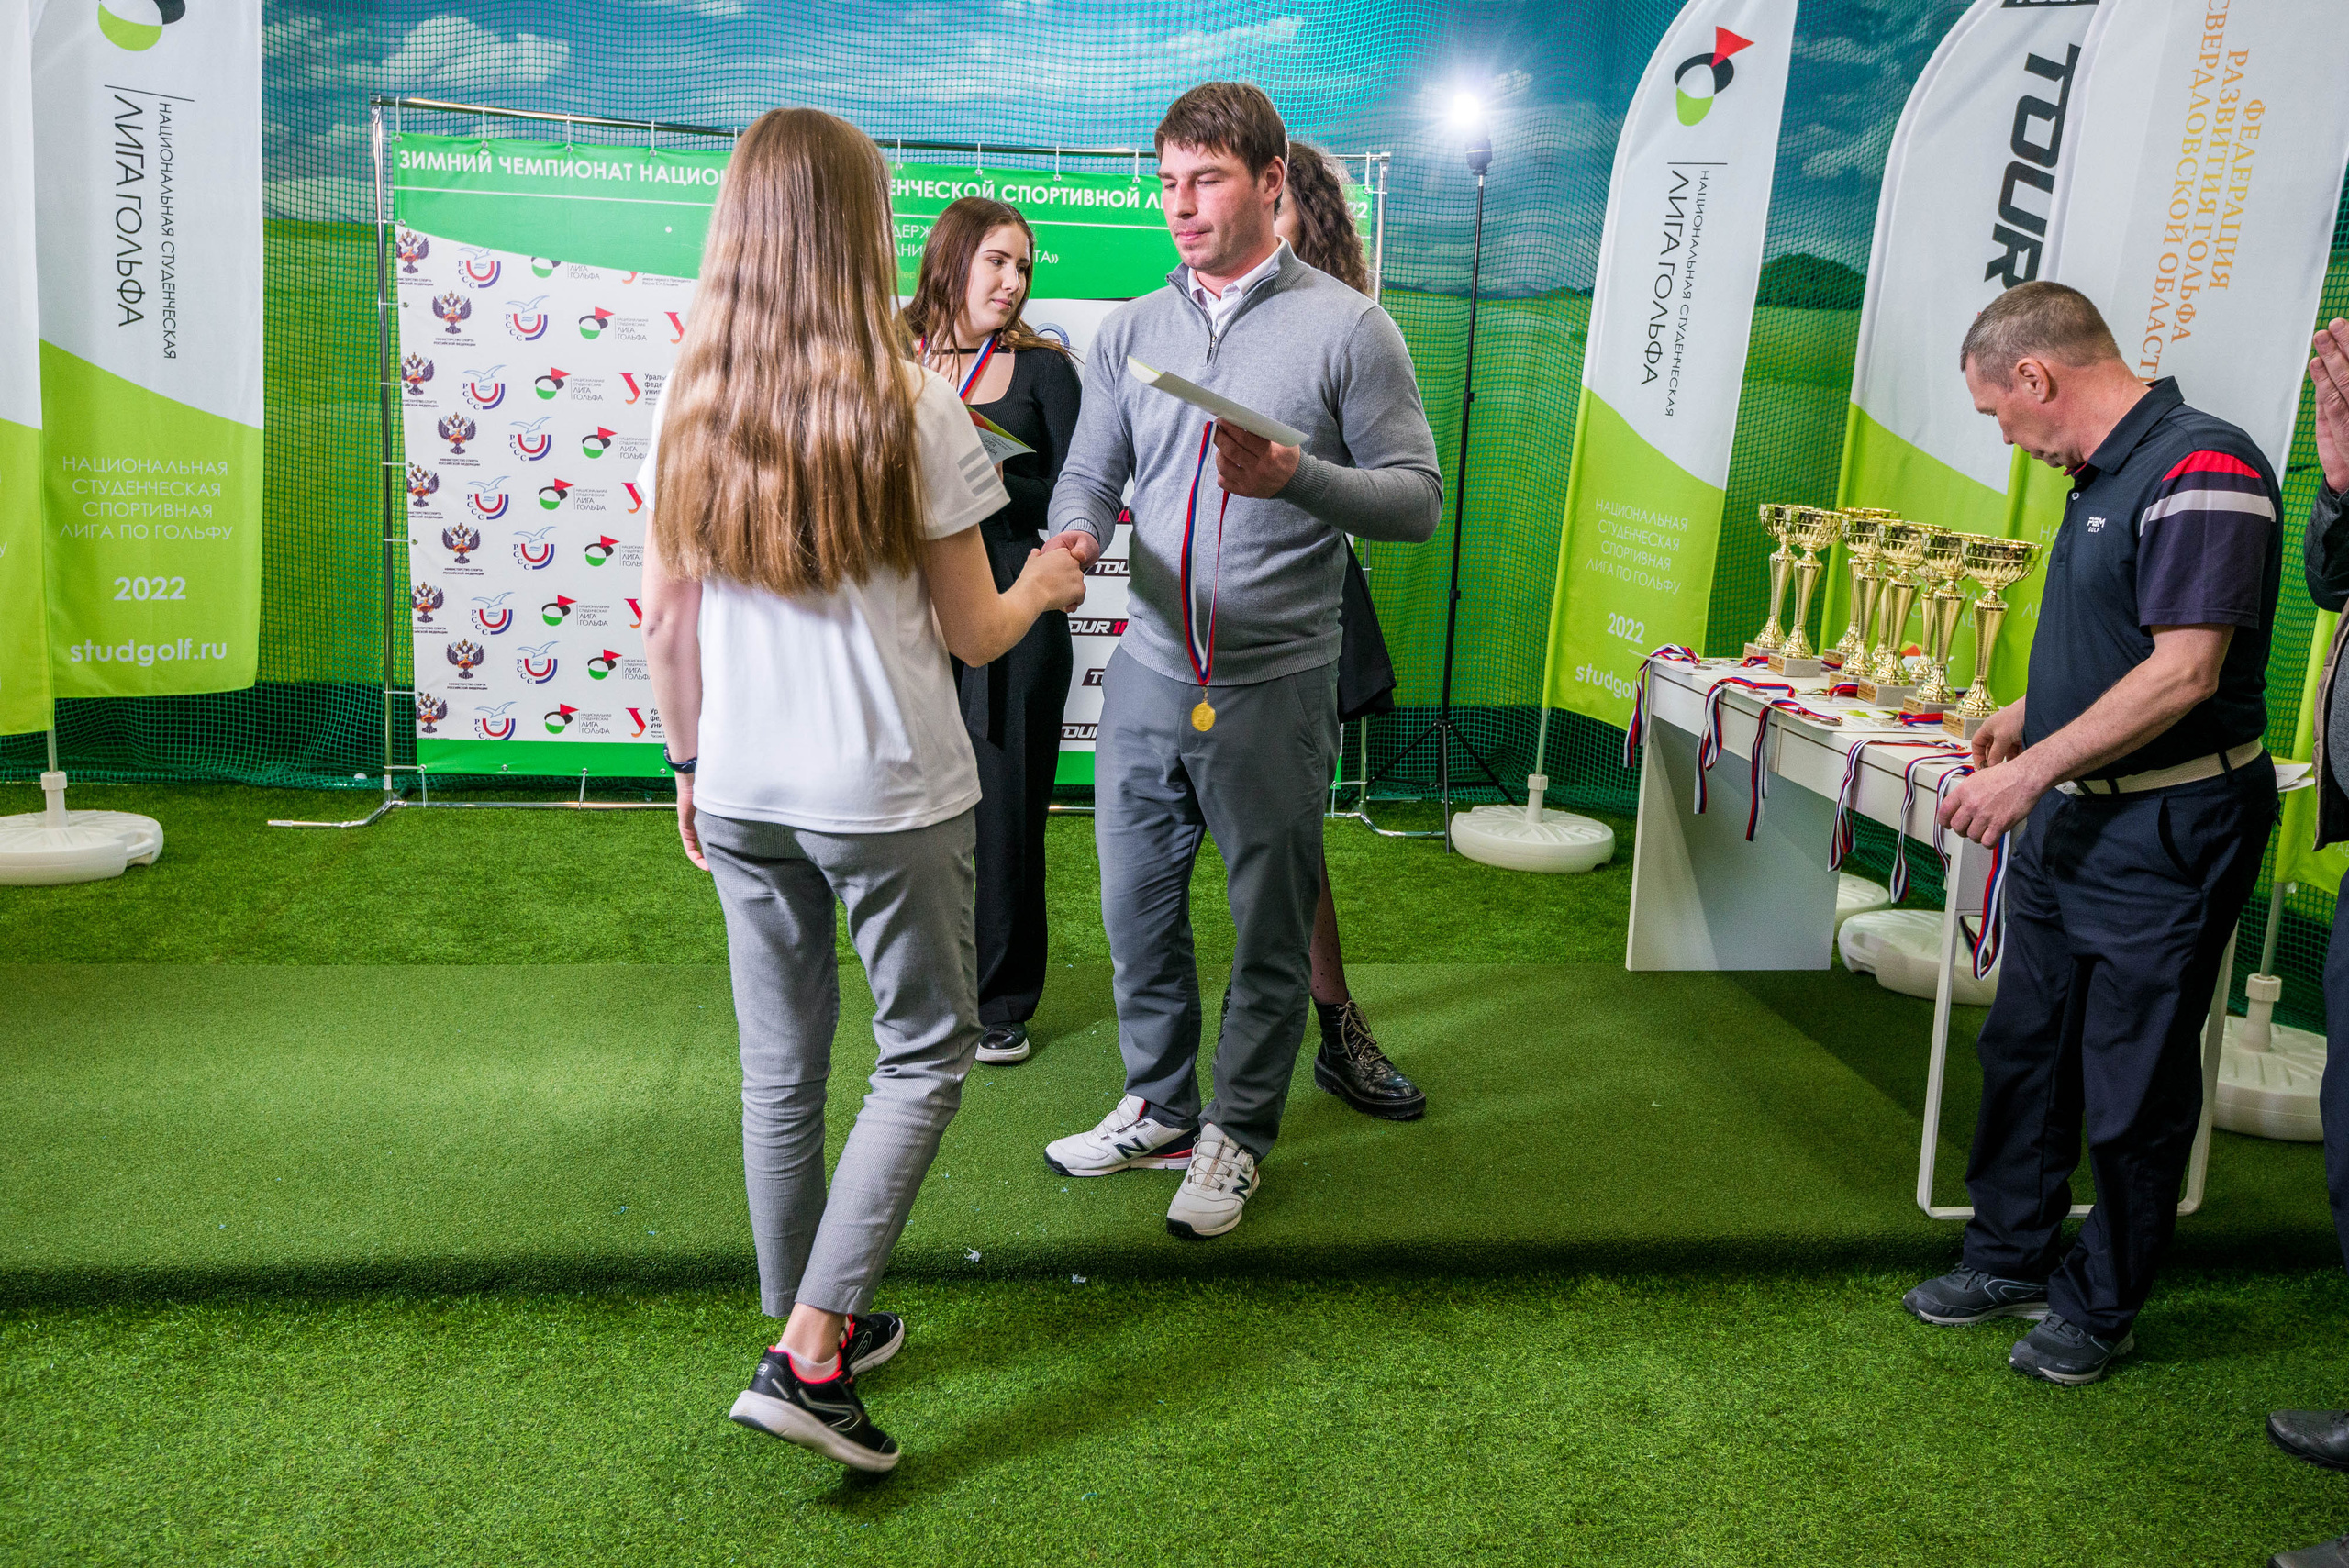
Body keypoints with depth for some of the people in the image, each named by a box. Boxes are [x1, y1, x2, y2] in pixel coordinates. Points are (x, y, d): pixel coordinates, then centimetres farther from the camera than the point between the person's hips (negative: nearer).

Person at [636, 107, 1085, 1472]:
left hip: (741, 794, 5)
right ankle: (808, 1355, 5)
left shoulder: (691, 413, 0)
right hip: (888, 795, -5)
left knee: (782, 1067, 17)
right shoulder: (911, 409, -12)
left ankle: (817, 1326, 33)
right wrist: (1043, 585, 14)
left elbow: (667, 629, 5)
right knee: (928, 1054, 11)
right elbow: (973, 637, -6)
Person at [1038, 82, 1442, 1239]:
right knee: (1136, 903, 14)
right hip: (1147, 674, 4)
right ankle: (1159, 1109, 34)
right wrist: (1074, 533, -13)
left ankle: (1238, 1132, 27)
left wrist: (1298, 477, -23)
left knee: (1269, 926, 8)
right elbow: (1088, 474, 11)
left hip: (1274, 687, -4)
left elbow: (1417, 496, -6)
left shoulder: (1345, 327, -4)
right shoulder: (1130, 330, 9)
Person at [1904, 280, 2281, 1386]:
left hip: (2165, 834, -9)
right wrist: (2026, 719, 14)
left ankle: (2099, 1305, 22)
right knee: (2024, 1046, 17)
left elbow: (2184, 670, -25)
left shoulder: (2201, 468, -20)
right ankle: (2011, 1259, 33)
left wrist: (2029, 772, -23)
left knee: (2132, 1082, 5)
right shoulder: (2103, 475, 10)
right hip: (2068, 818, 10)